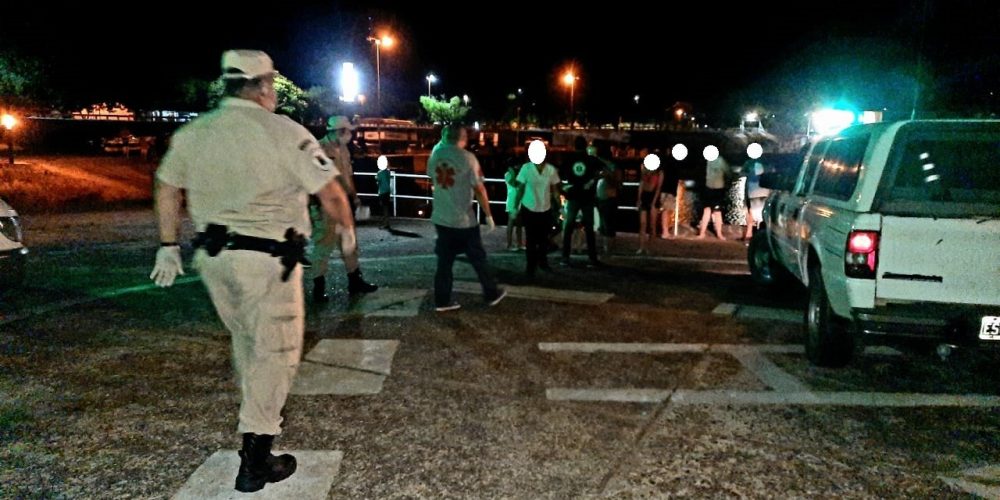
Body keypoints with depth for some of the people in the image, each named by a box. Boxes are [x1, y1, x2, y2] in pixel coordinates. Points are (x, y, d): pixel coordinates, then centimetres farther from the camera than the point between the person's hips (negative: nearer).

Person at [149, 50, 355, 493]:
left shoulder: (192, 133, 8)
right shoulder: (284, 133, -10)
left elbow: (167, 190, 13)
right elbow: (330, 193, -9)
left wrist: (168, 247, 20)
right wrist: (347, 229, 8)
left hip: (212, 256, 7)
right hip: (267, 259, -6)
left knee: (245, 341, 24)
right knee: (274, 351, 3)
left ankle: (260, 416, 43)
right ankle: (254, 462, 4)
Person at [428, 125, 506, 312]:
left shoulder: (435, 155, 3)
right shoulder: (467, 158, -13)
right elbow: (479, 189, -12)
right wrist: (489, 215, -4)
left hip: (441, 218, 5)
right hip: (464, 220, -5)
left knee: (444, 261, 11)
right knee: (478, 259, 9)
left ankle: (442, 301, 13)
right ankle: (492, 294, 23)